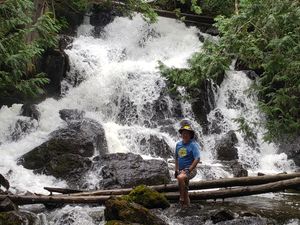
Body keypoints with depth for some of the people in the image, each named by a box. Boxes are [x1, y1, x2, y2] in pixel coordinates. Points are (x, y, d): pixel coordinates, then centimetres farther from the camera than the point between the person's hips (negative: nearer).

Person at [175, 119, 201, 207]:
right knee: (184, 190, 9)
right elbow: (176, 158, 19)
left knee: (180, 177, -35)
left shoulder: (193, 145, -10)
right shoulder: (178, 144, 9)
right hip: (181, 170, 7)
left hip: (190, 169, -7)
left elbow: (197, 159, -17)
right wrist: (176, 170, 9)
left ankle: (182, 198, -26)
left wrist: (188, 170, -22)